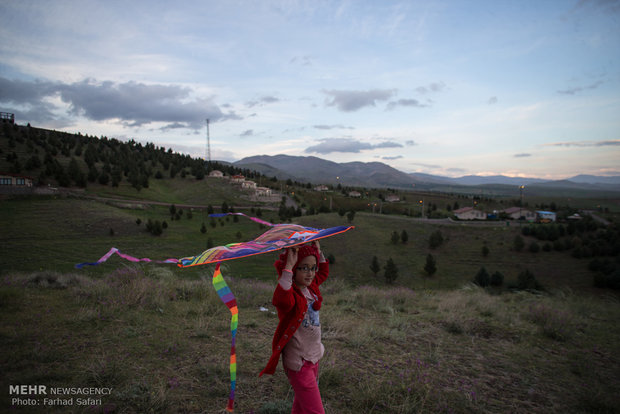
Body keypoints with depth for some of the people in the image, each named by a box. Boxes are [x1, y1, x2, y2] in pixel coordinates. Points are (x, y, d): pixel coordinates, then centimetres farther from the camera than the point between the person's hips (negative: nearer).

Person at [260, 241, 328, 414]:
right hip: (298, 361, -8)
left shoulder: (310, 287, 2)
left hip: (313, 357, 9)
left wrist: (317, 250, 8)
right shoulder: (290, 293, -22)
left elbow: (324, 272, 22)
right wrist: (288, 266, -45)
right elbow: (280, 300, -48)